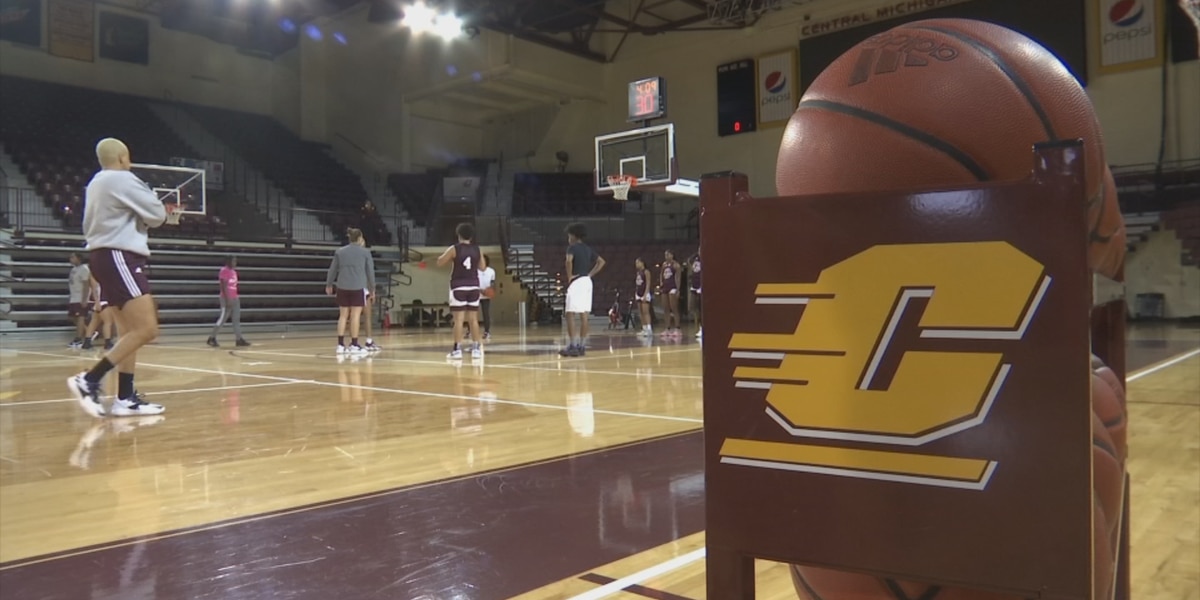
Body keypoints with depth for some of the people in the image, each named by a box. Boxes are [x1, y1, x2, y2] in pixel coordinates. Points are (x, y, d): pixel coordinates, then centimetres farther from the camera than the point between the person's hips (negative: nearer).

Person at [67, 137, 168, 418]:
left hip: (106, 257, 10)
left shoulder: (95, 184, 20)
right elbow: (157, 215, -10)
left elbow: (90, 225, 25)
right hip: (119, 257, -10)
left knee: (132, 331, 10)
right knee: (147, 330, -15)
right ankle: (89, 380, -18)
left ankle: (126, 398, 7)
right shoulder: (123, 179, -9)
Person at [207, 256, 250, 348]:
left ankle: (239, 339, 5)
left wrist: (237, 297, 15)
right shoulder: (224, 271, -12)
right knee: (223, 319, -4)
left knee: (236, 319, 5)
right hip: (227, 299, -9)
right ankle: (212, 338, 6)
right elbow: (223, 286, -17)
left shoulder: (234, 272, 14)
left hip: (235, 299, 9)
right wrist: (227, 300, -22)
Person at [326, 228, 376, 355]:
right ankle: (354, 346, -4)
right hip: (358, 287, -3)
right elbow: (370, 271, 5)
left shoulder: (340, 252, 11)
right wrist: (372, 287, 15)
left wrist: (329, 285, 29)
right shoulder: (365, 252, 2)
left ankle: (340, 345, 5)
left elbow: (332, 270, 16)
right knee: (355, 316, -3)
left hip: (342, 287, 4)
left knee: (343, 316, 7)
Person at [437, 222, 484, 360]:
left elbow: (440, 262, 1)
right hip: (473, 286, 4)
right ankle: (476, 348, 8)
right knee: (473, 319, 8)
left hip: (459, 286, -4)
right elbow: (482, 267, 16)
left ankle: (457, 350, -6)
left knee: (459, 319, -4)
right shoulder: (477, 249, 5)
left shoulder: (454, 249, -6)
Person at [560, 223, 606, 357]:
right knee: (584, 315, 7)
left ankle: (572, 346, -7)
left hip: (576, 282, -8)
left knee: (570, 315, -4)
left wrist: (569, 276, -13)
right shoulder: (588, 249, 16)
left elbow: (569, 261, -26)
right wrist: (590, 274, 13)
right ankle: (582, 346, 8)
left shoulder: (572, 247, -7)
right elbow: (601, 261, 18)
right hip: (587, 281, 8)